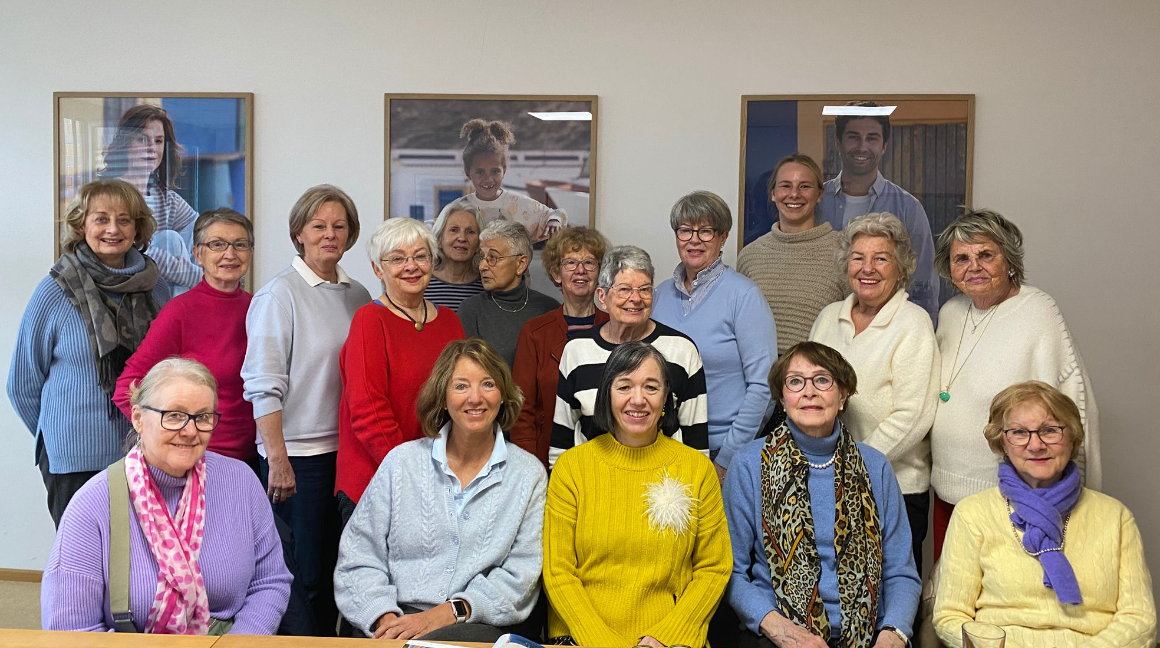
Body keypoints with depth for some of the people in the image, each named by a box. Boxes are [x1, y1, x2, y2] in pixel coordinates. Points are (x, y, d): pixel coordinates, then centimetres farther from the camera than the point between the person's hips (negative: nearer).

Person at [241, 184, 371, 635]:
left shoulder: (357, 295, 10)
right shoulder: (280, 294, -7)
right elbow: (264, 385, -11)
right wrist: (277, 458, -17)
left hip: (347, 448, 6)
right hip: (298, 453, -6)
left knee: (334, 569, 12)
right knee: (305, 575, 0)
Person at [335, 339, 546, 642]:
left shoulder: (528, 474, 8)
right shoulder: (401, 462, 11)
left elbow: (520, 576, -1)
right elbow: (358, 559, 7)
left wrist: (450, 612, -14)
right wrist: (385, 616, -12)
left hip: (481, 626, 0)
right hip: (401, 619, 1)